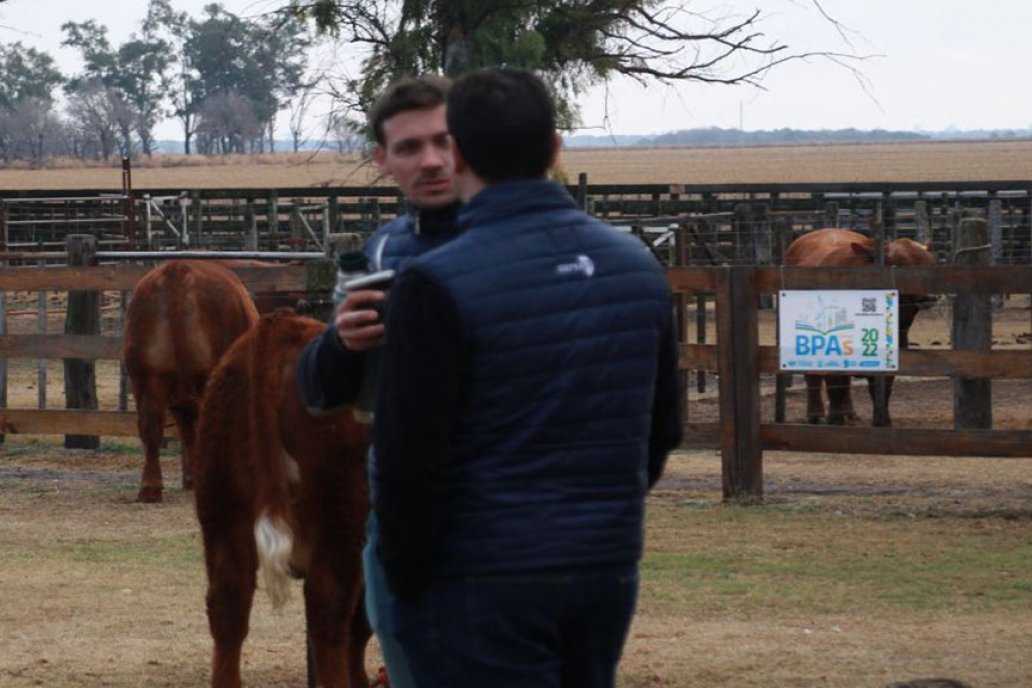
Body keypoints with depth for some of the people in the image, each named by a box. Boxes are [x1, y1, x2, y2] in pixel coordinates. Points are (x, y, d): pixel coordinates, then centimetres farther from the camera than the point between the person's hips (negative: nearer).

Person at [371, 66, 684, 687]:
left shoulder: (437, 286, -15)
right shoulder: (637, 265, 6)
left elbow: (408, 458, -14)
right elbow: (664, 427, 14)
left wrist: (407, 587, -3)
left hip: (483, 588, -6)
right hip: (610, 569, 6)